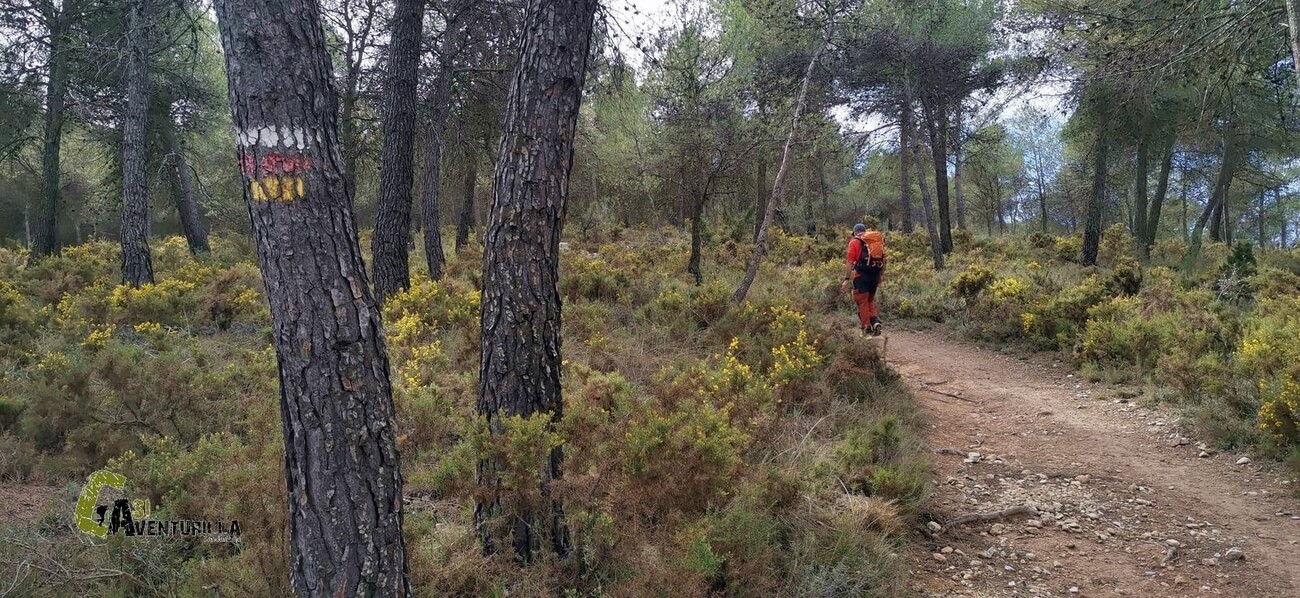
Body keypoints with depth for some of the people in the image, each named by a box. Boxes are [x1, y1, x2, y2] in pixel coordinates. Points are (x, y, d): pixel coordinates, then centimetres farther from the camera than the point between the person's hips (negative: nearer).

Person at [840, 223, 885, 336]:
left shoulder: (854, 242, 1)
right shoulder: (879, 240, 16)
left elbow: (850, 262, -7)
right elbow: (883, 261, 14)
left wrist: (847, 279, -8)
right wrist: (881, 276, 20)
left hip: (862, 275, -5)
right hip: (875, 275, 5)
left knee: (862, 301, 4)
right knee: (870, 300, 19)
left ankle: (867, 327, 2)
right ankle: (875, 321, -1)